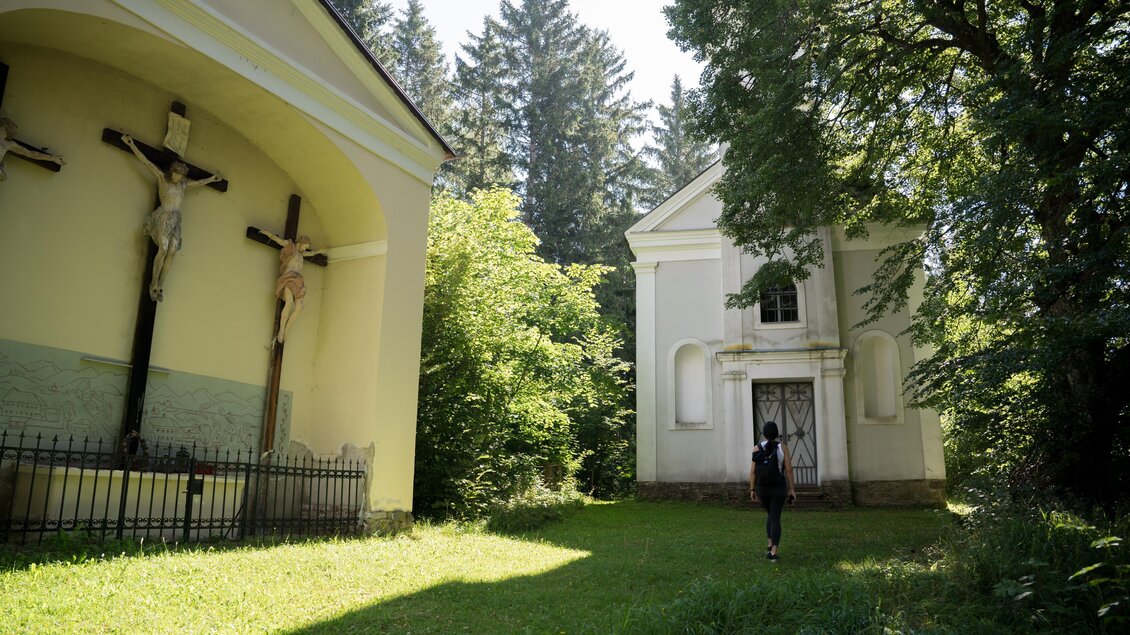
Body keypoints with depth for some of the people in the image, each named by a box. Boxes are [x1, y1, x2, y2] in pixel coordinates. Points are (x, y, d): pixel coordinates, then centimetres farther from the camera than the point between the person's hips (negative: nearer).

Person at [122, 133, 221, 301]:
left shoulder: (183, 184, 21)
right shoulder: (162, 177, 9)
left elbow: (199, 183, 39)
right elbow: (145, 161, 7)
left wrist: (211, 179, 51)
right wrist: (131, 144, 4)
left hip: (176, 219, 5)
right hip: (164, 216, -4)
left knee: (172, 252, -13)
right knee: (163, 250, -20)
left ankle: (160, 286, -12)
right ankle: (154, 284, -13)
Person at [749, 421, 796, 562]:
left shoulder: (757, 448, -5)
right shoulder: (783, 447, -6)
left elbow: (753, 470, -7)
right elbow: (789, 469, -6)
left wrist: (752, 490, -1)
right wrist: (791, 489, 1)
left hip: (762, 488, 1)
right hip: (779, 488, -1)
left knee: (771, 515, 24)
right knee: (775, 518, 2)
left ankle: (770, 545, 17)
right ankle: (773, 552, -8)